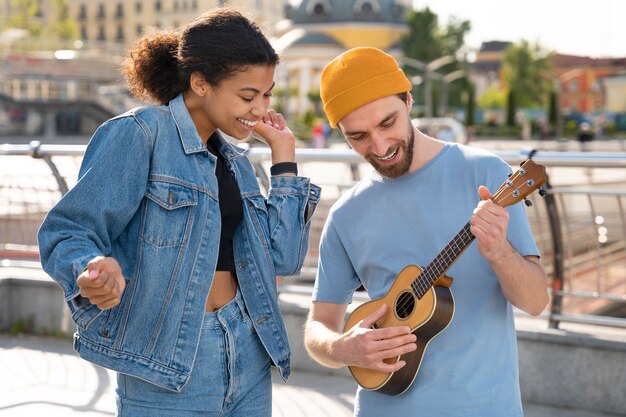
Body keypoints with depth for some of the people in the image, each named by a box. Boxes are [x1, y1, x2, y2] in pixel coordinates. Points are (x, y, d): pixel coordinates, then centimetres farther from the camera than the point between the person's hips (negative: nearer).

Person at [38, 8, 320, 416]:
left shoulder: (235, 161, 11)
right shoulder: (139, 134, -10)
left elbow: (282, 258, 4)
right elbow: (66, 232, -13)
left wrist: (284, 155, 5)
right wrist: (95, 270, -34)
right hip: (167, 369, -6)